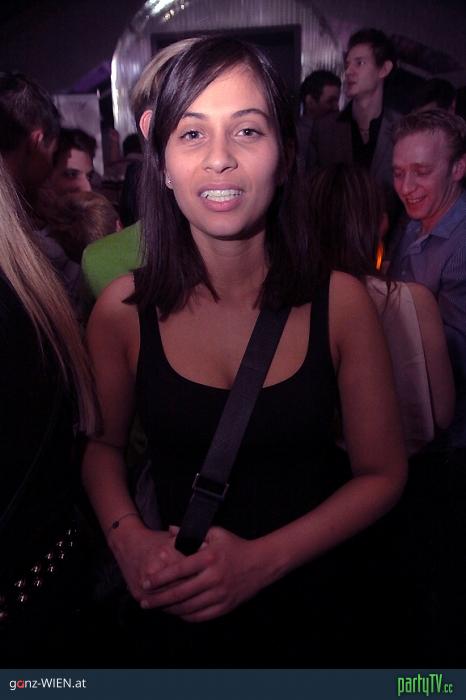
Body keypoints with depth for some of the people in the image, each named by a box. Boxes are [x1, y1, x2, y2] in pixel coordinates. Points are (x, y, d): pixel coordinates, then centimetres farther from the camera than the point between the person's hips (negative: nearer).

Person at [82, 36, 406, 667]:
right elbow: (103, 443, 1)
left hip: (306, 599, 0)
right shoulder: (123, 309, -14)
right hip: (172, 612, 1)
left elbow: (383, 473, -9)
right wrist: (128, 538, -18)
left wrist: (262, 558, -20)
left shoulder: (341, 302, -16)